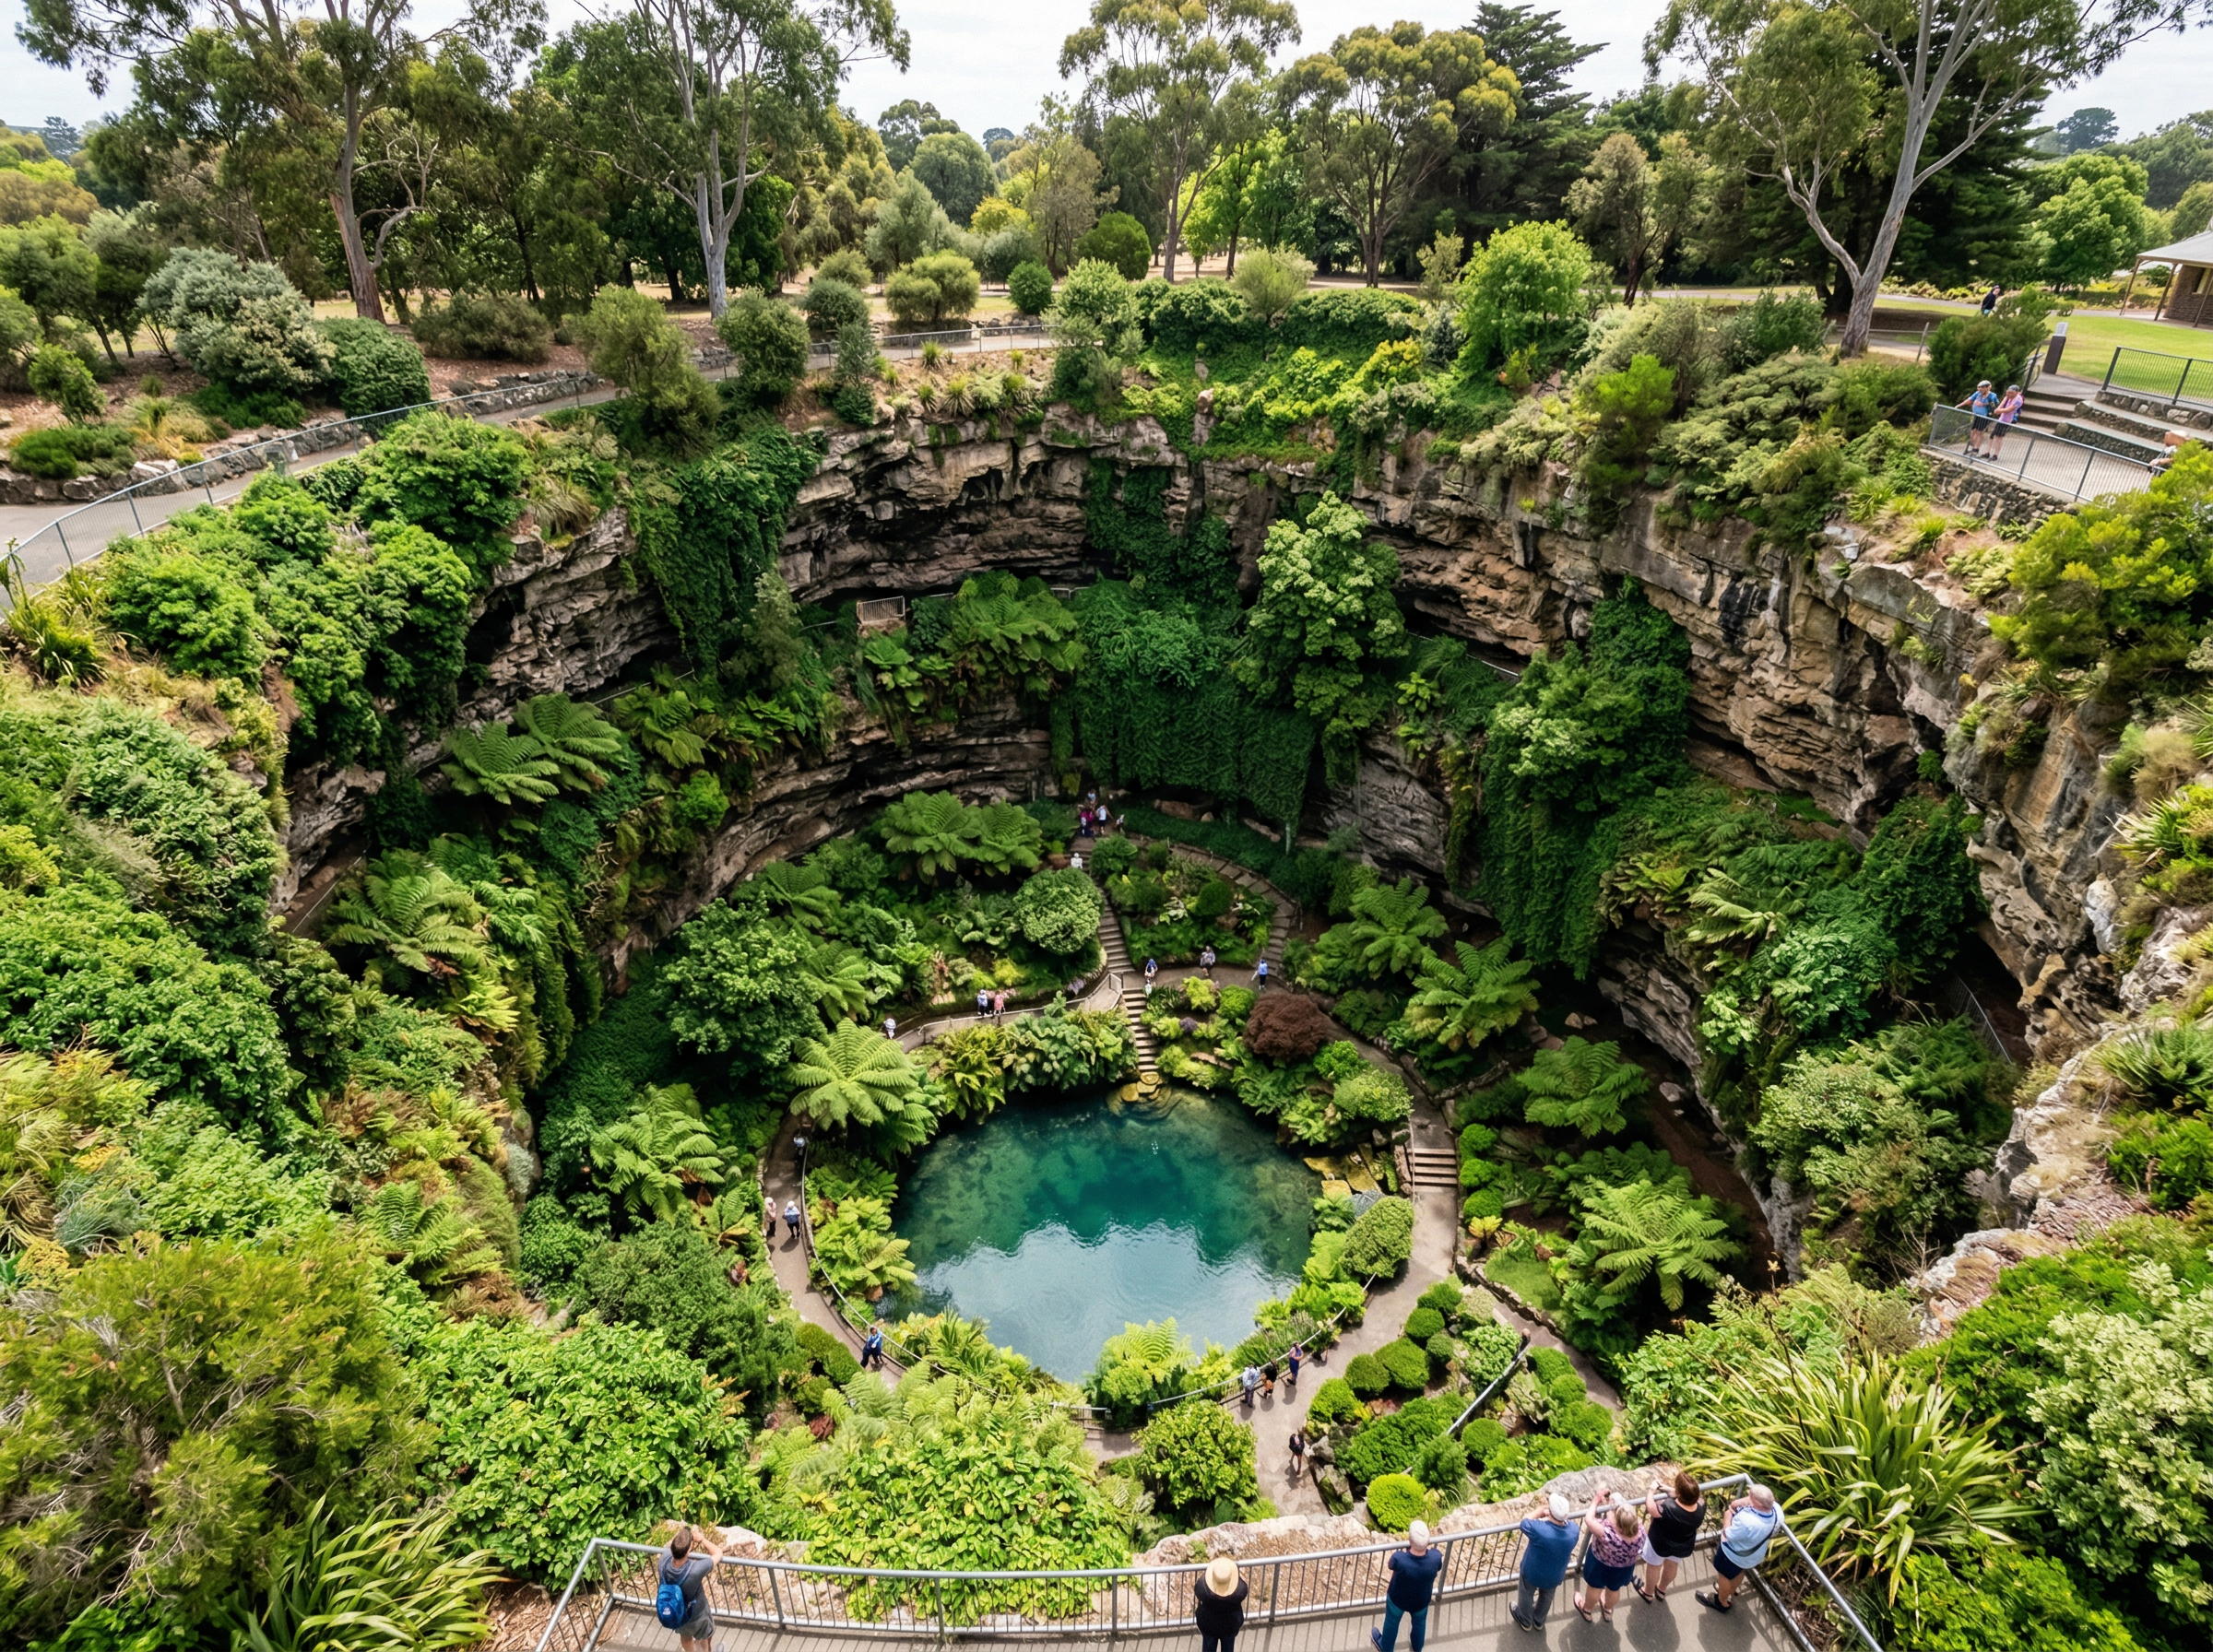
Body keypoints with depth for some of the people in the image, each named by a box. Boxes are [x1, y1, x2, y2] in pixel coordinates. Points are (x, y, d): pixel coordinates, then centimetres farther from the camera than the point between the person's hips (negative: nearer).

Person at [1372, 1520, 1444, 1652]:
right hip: (1421, 1600, 2)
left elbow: (1392, 1565, -17)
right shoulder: (1436, 1558, -36)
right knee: (1420, 1622, 35)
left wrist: (1407, 1547, -11)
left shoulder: (1399, 1559, -42)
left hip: (1397, 1598, -2)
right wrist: (1425, 1546, -6)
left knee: (1392, 1623, 30)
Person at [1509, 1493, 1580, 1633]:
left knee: (1526, 1595, 29)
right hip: (1555, 1575, 3)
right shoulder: (1573, 1529, -29)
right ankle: (1539, 1621, 59)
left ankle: (1525, 1620, 54)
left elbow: (1524, 1523, -19)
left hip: (1533, 1573, -3)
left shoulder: (1539, 1529, -42)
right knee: (1547, 1596, 34)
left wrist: (1539, 1511, -10)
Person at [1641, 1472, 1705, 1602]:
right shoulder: (1701, 1506, -30)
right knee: (1671, 1566, 33)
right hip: (1683, 1546, 4)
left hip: (1660, 1544, -4)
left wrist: (1652, 1490, -8)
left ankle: (1648, 1592, 50)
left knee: (1654, 1567, 26)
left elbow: (1650, 1508, -23)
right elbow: (1693, 1495, -6)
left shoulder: (1668, 1508, -44)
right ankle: (1661, 1590, 57)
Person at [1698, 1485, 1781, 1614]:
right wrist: (1739, 1503, -25)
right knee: (1739, 1572, 35)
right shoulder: (1776, 1509, -27)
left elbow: (1727, 1535, -27)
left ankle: (1721, 1602, 50)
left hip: (1734, 1554, -6)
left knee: (1725, 1575, 25)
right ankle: (1730, 1593, 61)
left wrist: (1727, 1516, -12)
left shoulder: (1747, 1522, -47)